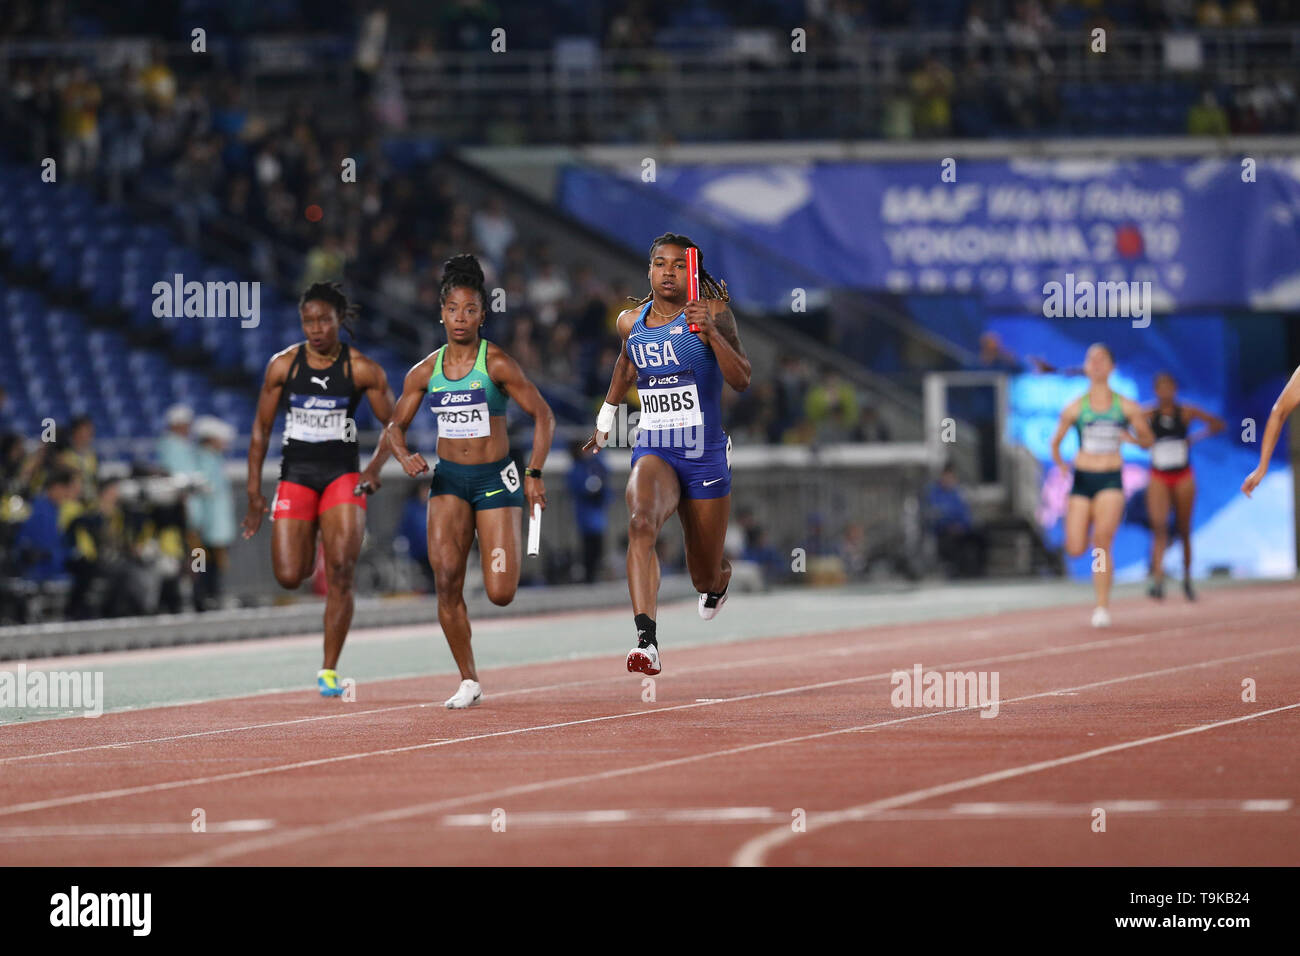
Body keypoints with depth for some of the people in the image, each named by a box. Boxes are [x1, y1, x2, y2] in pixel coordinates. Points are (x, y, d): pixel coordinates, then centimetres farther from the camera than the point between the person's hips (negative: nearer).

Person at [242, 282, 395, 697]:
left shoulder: (362, 369, -2)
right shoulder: (283, 365, 2)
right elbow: (261, 429, 8)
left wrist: (375, 466, -13)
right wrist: (254, 492, 4)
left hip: (343, 476, -1)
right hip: (295, 474, 1)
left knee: (341, 572, -14)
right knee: (289, 577, -8)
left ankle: (329, 670, -5)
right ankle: (309, 552, 32)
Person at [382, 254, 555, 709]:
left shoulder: (497, 363, -7)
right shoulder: (425, 371, 4)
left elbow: (543, 415, -5)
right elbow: (396, 424, 12)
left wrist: (535, 474, -13)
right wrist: (405, 455, -10)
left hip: (496, 479, -3)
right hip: (449, 479, 3)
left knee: (500, 594, -9)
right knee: (446, 578, -17)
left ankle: (511, 552, 31)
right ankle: (468, 681, -5)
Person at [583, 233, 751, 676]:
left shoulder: (712, 312, -7)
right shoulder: (631, 321, 5)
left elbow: (742, 379, -17)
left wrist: (710, 333, -30)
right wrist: (606, 416, 36)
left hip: (705, 455, -2)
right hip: (653, 452, 2)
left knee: (706, 578, 12)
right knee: (641, 522, -33)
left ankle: (719, 579, 54)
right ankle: (646, 642, -44)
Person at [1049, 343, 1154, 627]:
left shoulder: (1126, 407, 4)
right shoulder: (1075, 408, 5)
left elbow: (1149, 440, 12)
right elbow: (1055, 441, 13)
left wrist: (1132, 438, -9)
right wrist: (1059, 462, -7)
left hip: (1111, 479, -1)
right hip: (1082, 479, 1)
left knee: (1103, 539, -18)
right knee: (1075, 550, -6)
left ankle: (1103, 606, -12)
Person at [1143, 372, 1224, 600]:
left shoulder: (1186, 413, -1)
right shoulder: (1149, 416, -2)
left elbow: (1218, 424, 6)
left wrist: (1195, 438, -4)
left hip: (1183, 478, 1)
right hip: (1159, 479, -1)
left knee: (1184, 531, 8)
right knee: (1159, 527, -17)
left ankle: (1187, 579, 25)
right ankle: (1157, 581, -25)